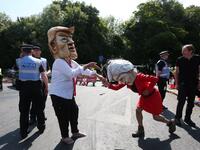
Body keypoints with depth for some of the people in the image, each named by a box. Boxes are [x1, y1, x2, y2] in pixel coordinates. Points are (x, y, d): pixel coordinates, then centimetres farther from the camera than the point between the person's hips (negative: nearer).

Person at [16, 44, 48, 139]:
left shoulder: (19, 61, -1)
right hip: (36, 87, 0)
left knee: (24, 110, 7)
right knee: (39, 108, 14)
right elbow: (44, 76, -6)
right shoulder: (38, 61, -2)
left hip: (24, 87, 0)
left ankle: (23, 132, 13)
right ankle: (41, 127, 27)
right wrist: (46, 87, 5)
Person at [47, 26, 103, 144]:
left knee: (74, 112, 19)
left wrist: (97, 75, 0)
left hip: (69, 94, 9)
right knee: (63, 116, 4)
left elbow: (82, 70, 10)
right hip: (59, 95, -9)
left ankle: (75, 132, 39)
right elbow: (72, 73, -37)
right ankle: (65, 136, 26)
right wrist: (87, 66, -35)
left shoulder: (71, 61, 7)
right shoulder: (59, 62, -23)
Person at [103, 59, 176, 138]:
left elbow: (155, 79, -37)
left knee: (155, 117, 5)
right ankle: (141, 130, 15)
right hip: (144, 97, 8)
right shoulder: (127, 80, -11)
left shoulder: (139, 77, -36)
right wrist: (109, 85, -22)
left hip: (153, 96, -7)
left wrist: (148, 90, -30)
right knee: (138, 110, 2)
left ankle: (170, 122, 31)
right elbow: (117, 87, -6)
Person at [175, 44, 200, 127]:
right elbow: (177, 72, 0)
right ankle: (177, 117, 14)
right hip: (183, 84, -2)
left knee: (191, 103, 10)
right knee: (181, 102, 0)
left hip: (193, 84, 3)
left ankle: (187, 118, 24)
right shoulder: (180, 60, -6)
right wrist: (177, 83, -3)